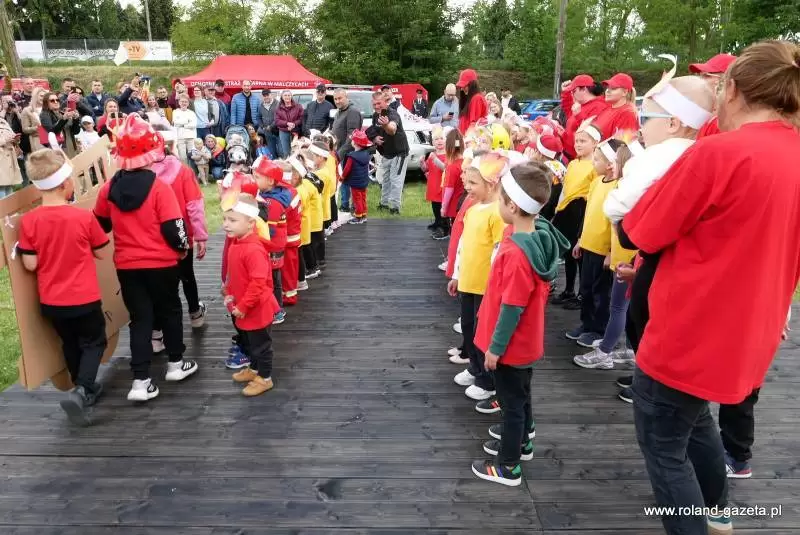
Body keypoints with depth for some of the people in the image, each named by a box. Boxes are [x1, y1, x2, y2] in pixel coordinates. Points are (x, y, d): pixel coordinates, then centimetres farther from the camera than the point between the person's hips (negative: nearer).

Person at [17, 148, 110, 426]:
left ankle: (85, 388, 36)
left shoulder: (28, 221, -9)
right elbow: (103, 253, -5)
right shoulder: (84, 216, -15)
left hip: (50, 301, 4)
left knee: (70, 345, 22)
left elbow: (30, 264, -7)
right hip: (84, 298, -3)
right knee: (94, 342, 14)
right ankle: (80, 391, -4)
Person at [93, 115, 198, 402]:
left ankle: (141, 380, 5)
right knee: (169, 311, 17)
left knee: (140, 317, 9)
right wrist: (183, 247, 4)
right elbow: (173, 227, -15)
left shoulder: (108, 189, -2)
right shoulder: (158, 187, -15)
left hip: (126, 264, 3)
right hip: (160, 263, -3)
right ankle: (176, 363, 30)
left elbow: (99, 226, 9)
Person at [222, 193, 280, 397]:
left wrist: (243, 306, -22)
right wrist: (229, 294, 12)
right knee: (247, 342, 25)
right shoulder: (235, 243, 3)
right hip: (242, 308, 10)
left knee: (260, 344, 8)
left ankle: (265, 378, 24)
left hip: (256, 309, -10)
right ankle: (254, 369, 45)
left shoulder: (254, 250, -29)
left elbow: (258, 282, -29)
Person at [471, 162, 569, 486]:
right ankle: (521, 442, 47)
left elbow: (512, 308, -26)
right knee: (519, 396, 26)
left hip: (511, 346, -8)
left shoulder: (517, 253, -30)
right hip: (525, 342, 8)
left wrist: (495, 347, -15)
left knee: (511, 401, 8)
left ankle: (508, 467, 26)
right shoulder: (538, 235, -2)